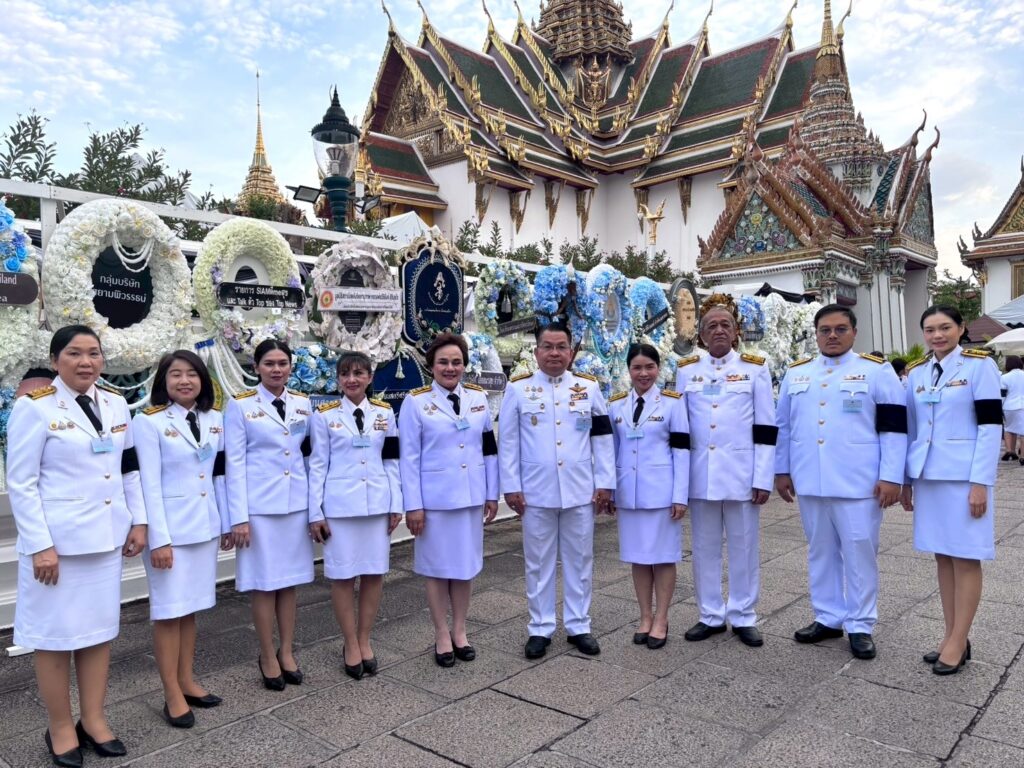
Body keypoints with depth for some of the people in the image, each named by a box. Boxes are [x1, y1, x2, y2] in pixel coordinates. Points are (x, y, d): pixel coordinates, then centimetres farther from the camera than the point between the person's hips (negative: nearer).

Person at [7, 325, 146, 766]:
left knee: (100, 627, 12)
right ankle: (60, 729, 23)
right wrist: (40, 545, -15)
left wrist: (138, 521, 8)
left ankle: (93, 721, 26)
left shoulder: (116, 405, 7)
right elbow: (20, 483, -11)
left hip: (105, 536, 5)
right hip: (57, 540, -5)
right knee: (56, 633, 7)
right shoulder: (34, 407, -9)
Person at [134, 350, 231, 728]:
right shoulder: (149, 422, -10)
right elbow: (149, 485, -13)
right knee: (169, 610, 3)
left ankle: (186, 681, 26)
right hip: (169, 527, -5)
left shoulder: (215, 420, 6)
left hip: (204, 525, 5)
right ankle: (172, 695, 14)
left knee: (192, 606, 14)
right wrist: (159, 538, -15)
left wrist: (226, 523, 10)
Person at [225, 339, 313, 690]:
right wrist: (239, 516, -10)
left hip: (297, 503, 4)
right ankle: (267, 657, 20)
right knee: (264, 584, 5)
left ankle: (287, 652, 25)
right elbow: (234, 463, -6)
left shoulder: (303, 404, 7)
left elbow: (310, 455, 10)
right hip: (260, 506, -3)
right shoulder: (240, 405, -4)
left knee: (290, 581, 11)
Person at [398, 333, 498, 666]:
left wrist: (492, 494, 6)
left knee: (466, 564, 13)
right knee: (437, 567, 8)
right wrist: (413, 505, -10)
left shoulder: (478, 398, 5)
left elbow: (489, 449, 8)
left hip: (471, 497, 3)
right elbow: (409, 457, -7)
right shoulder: (416, 401, -6)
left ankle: (460, 631, 29)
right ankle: (442, 635, 24)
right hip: (434, 498, -3)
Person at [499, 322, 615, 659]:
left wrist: (605, 483, 1)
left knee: (579, 560, 11)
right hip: (536, 491, -1)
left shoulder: (589, 388, 4)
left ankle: (578, 625, 25)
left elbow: (603, 439, 5)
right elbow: (508, 442, 0)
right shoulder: (518, 389, 0)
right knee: (539, 562, 9)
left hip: (580, 491, 1)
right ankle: (540, 628, 23)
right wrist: (511, 487, -4)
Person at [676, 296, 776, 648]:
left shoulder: (755, 369, 2)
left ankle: (743, 618, 21)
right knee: (704, 548, 9)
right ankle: (710, 615, 23)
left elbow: (766, 429, -1)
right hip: (700, 474, 2)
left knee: (744, 548, 7)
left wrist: (763, 479, -6)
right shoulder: (686, 371, 7)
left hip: (741, 473, -2)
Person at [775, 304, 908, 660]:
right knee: (820, 551, 13)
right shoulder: (796, 373, 10)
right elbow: (783, 426, 14)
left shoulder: (877, 371, -1)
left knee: (859, 553, 3)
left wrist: (891, 476, -10)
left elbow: (894, 427, -4)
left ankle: (860, 625, 17)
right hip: (810, 482, 4)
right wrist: (781, 470, 11)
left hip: (858, 482, -4)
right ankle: (828, 617, 26)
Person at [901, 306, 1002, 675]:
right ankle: (952, 636, 21)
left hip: (964, 476, -5)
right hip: (928, 476, 5)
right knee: (942, 556, 10)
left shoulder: (979, 365, -5)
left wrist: (980, 483, -14)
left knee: (965, 557, 1)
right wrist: (906, 480, 12)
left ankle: (958, 642, 10)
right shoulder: (916, 373, 10)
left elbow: (990, 427, -9)